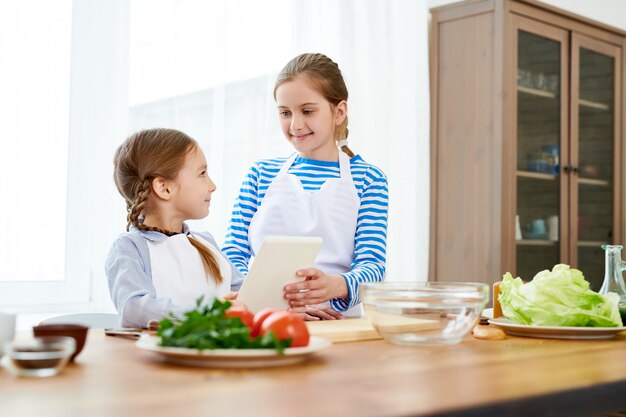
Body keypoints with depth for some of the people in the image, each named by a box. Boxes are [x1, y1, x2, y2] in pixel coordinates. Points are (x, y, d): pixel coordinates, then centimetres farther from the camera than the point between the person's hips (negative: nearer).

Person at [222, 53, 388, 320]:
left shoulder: (368, 179, 7)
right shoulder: (261, 174, 13)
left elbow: (372, 266, -3)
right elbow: (232, 255, 6)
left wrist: (335, 286, -27)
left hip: (336, 320, -1)